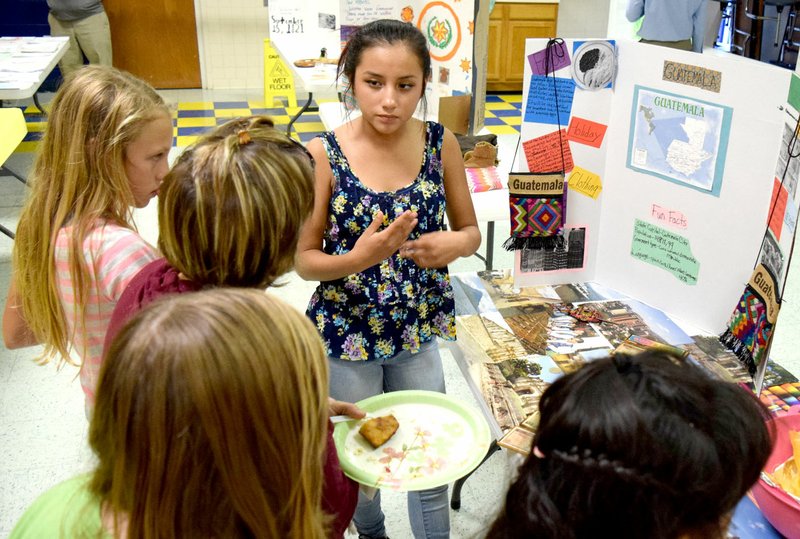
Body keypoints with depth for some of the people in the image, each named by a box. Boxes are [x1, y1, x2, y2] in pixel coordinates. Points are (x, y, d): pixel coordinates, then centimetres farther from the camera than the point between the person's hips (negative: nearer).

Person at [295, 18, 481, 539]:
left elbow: (471, 230, 3)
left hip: (419, 329, 1)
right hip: (347, 332, -1)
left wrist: (454, 244, -21)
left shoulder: (441, 144, -9)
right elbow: (304, 259, -10)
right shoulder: (324, 154, -15)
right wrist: (357, 258, -30)